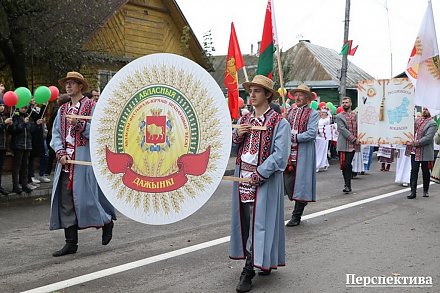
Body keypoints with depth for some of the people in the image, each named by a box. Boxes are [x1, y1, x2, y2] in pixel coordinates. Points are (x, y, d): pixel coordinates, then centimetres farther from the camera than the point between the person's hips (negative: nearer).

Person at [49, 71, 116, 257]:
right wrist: (60, 153, -5)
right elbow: (56, 134, 11)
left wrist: (78, 124, -19)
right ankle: (71, 243, 8)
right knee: (64, 200, 2)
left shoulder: (91, 106, 0)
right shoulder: (62, 109, 17)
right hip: (65, 160, 6)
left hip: (84, 159, -6)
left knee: (84, 196, -6)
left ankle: (107, 221, 22)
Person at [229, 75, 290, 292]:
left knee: (259, 223, -4)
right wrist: (237, 135, -4)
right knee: (245, 221, 9)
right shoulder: (243, 120, 12)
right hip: (243, 179, 6)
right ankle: (264, 262, 24)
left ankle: (248, 271, 2)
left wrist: (257, 175, -17)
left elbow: (280, 156, -15)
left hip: (265, 181, -6)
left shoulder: (279, 123, -7)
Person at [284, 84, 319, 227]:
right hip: (289, 153, 5)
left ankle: (296, 216, 7)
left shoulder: (312, 114, -2)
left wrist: (293, 137, -14)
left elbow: (312, 133, -14)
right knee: (288, 183, 7)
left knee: (301, 183, -1)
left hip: (303, 154, -5)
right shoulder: (290, 112, 15)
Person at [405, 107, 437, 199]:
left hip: (425, 152, -5)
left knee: (425, 172, 8)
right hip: (414, 151, 5)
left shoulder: (432, 123, -8)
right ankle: (413, 192, 3)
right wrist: (410, 141, 3)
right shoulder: (417, 120, 12)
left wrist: (415, 143, -21)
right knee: (414, 171, 1)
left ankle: (425, 191, 22)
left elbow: (428, 138, -17)